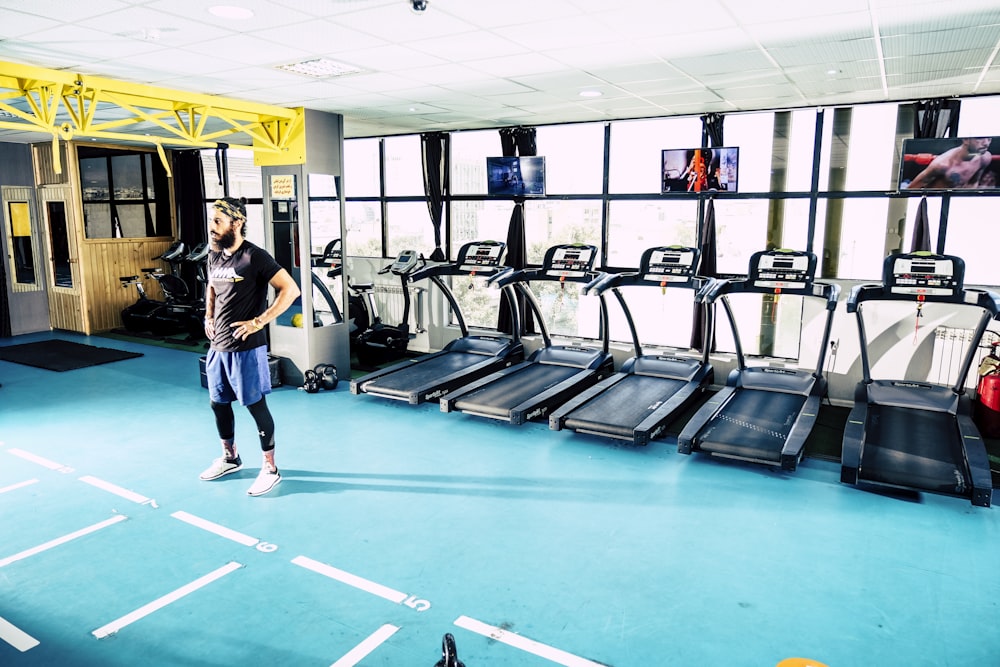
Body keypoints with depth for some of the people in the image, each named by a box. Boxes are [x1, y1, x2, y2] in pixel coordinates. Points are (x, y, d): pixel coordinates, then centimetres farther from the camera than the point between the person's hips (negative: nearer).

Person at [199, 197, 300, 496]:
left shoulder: (255, 257, -16)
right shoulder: (214, 256, 8)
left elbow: (290, 289, -20)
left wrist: (259, 322, -21)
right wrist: (208, 317, 13)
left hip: (246, 348, -8)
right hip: (218, 346, 8)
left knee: (256, 406, 0)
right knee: (218, 403, 18)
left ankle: (270, 468, 14)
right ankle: (230, 457, 39)